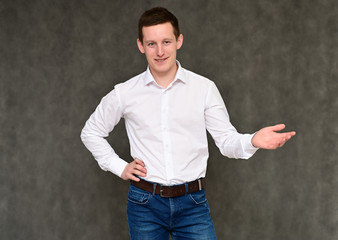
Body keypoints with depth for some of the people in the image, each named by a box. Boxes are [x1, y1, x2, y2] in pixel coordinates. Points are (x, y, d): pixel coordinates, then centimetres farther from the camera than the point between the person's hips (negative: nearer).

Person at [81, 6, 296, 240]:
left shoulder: (204, 88, -1)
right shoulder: (125, 93, 1)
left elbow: (227, 140, 0)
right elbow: (91, 132, 15)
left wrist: (253, 141, -20)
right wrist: (119, 167, 5)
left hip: (192, 203, 0)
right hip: (145, 202, 1)